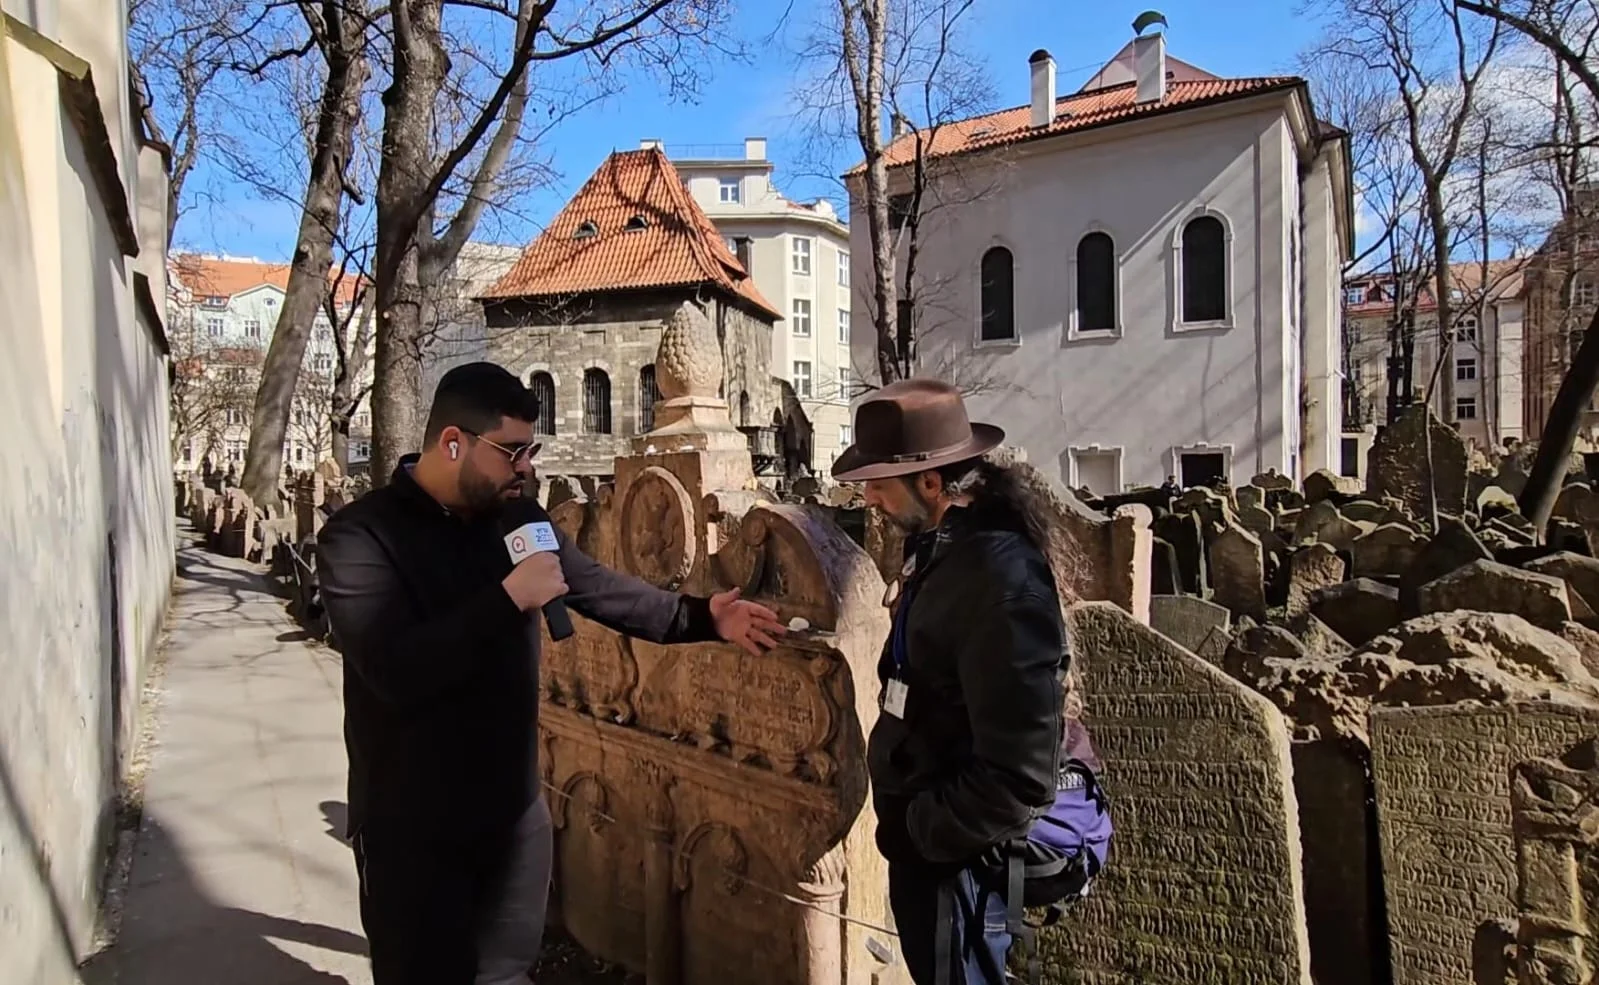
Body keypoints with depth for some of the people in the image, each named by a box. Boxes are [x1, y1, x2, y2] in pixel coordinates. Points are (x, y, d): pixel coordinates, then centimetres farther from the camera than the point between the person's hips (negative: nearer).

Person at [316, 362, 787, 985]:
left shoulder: (518, 518, 2)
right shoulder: (360, 535, -18)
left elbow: (603, 592, 7)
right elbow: (397, 672, -30)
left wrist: (702, 618, -1)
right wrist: (510, 597, -28)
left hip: (516, 812, 5)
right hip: (414, 829, -5)